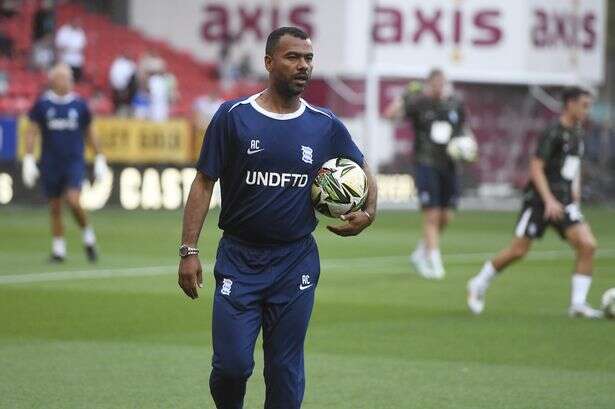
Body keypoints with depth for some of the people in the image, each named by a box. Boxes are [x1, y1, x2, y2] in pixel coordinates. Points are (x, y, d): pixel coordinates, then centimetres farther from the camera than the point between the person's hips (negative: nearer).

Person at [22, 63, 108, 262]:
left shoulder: (79, 104, 2)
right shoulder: (42, 104, -1)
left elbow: (89, 133, 12)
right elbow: (31, 132, 3)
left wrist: (100, 159, 12)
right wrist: (28, 160, -4)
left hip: (75, 162, -1)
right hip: (50, 163, 1)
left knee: (73, 200, -18)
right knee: (55, 207, 6)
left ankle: (88, 235, 5)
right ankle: (58, 248, 17)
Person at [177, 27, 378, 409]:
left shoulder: (326, 126, 3)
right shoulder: (233, 116, -4)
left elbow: (362, 168, 21)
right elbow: (204, 183, -2)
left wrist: (369, 213, 4)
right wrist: (189, 250, -7)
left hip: (296, 263, 2)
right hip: (239, 259, -2)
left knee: (286, 371, 5)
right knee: (232, 364, -8)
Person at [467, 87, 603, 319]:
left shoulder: (577, 133, 13)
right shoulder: (553, 133, -12)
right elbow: (536, 168, -17)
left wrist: (575, 197, 18)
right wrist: (549, 201, -24)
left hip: (563, 203, 7)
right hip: (540, 200, -7)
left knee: (587, 245, -11)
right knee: (517, 251, -3)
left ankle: (578, 304, -8)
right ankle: (479, 286, 19)